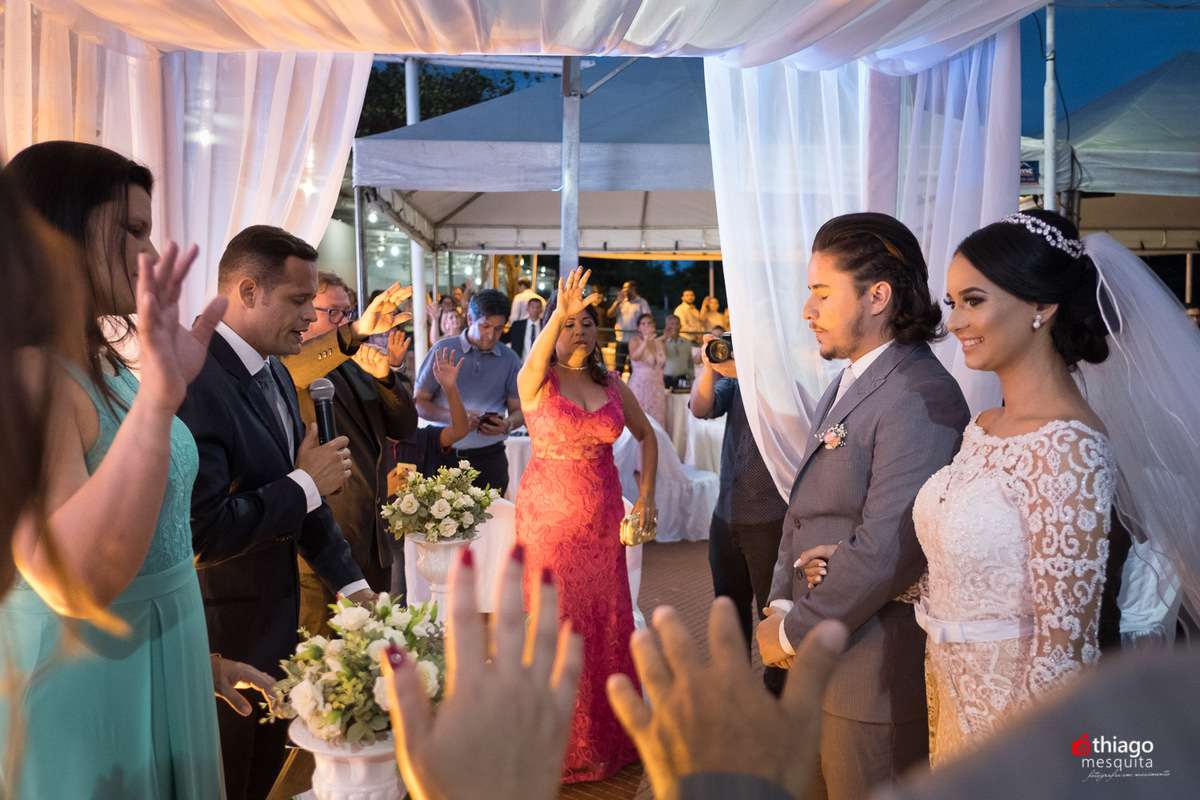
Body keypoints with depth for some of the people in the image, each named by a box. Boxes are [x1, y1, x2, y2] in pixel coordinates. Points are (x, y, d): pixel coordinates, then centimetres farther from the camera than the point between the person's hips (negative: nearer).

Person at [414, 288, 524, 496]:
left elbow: (519, 410, 10)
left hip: (489, 457, 1)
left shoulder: (509, 359, 9)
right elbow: (419, 403, 2)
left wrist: (507, 424, -13)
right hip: (444, 455, -1)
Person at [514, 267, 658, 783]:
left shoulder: (612, 384, 5)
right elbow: (535, 362, -32)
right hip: (548, 513, -4)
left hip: (602, 517, 4)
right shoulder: (536, 380, -7)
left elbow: (646, 435, 17)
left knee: (606, 620, 12)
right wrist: (558, 317, -50)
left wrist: (646, 497, 8)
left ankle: (606, 735, 32)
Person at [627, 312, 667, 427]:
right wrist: (645, 342, -40)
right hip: (640, 386, -5)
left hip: (657, 388, 5)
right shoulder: (635, 342, -3)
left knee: (657, 419, 0)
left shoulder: (659, 343, 13)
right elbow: (635, 357, -27)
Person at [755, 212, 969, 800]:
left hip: (877, 676, -9)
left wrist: (793, 632, -15)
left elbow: (886, 552, -26)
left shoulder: (921, 397, -21)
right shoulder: (846, 386, 12)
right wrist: (782, 607, 1)